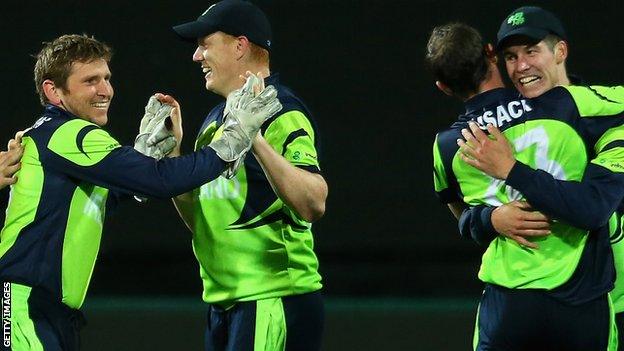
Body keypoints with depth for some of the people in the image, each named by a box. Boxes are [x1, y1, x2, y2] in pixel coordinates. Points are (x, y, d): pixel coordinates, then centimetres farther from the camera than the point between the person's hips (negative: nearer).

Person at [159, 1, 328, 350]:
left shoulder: (281, 114, -11)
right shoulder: (216, 120, 17)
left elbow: (313, 204, -26)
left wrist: (255, 139, -35)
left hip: (272, 304, -9)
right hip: (224, 304, 9)